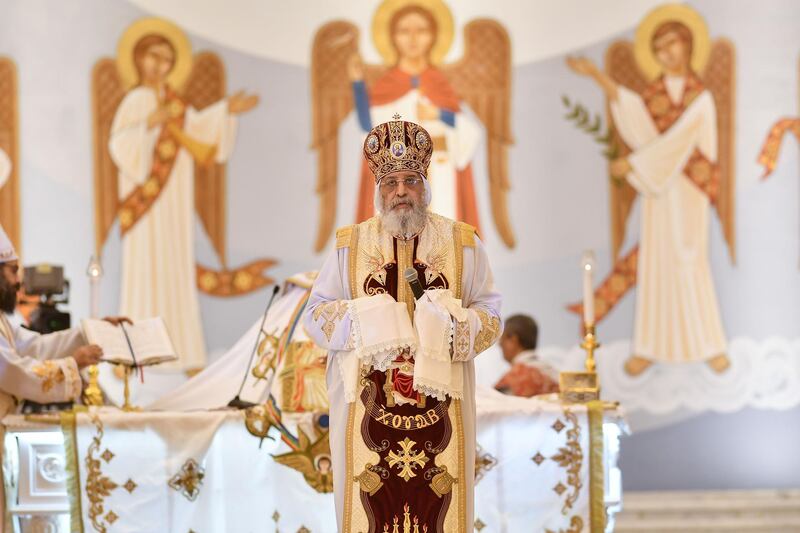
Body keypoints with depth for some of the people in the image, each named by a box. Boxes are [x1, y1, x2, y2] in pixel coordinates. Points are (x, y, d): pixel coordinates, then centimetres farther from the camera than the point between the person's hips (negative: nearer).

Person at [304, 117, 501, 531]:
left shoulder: (462, 244, 6)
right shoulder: (351, 246, 7)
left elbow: (490, 314, 5)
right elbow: (316, 315, 6)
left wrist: (449, 326, -15)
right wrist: (364, 321, -12)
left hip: (439, 407, 0)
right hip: (368, 406, 0)